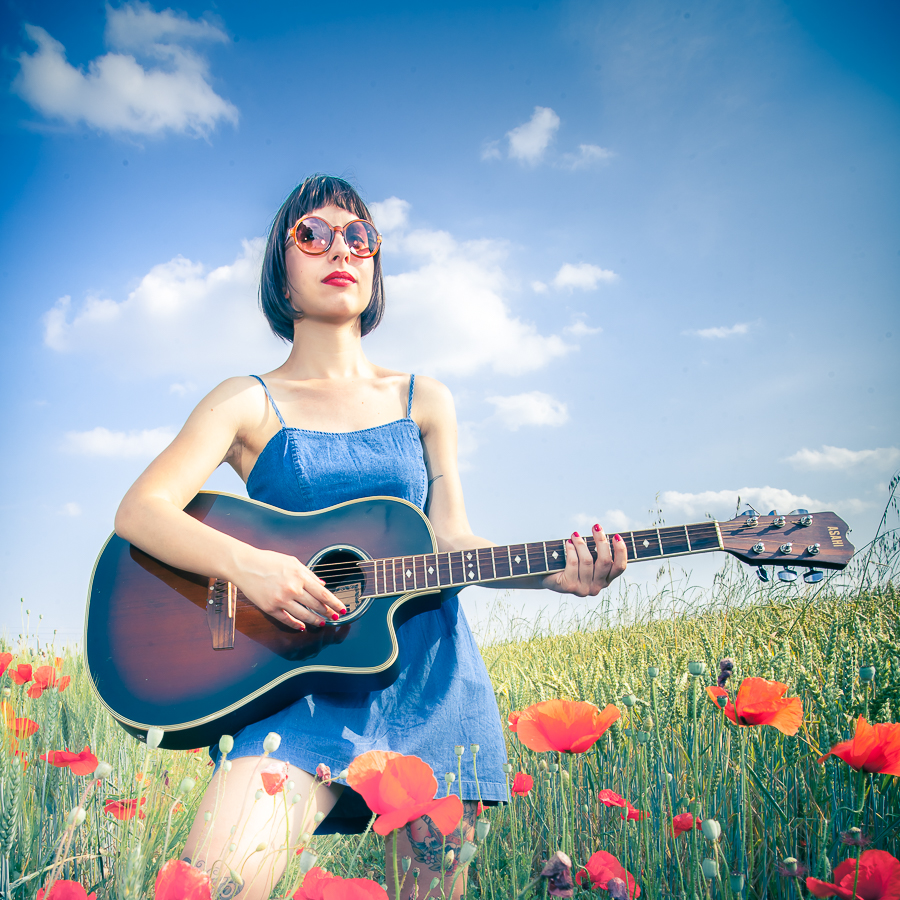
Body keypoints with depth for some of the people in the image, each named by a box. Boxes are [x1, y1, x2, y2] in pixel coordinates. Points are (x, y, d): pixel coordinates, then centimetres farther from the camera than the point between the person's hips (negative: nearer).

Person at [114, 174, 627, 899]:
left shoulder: (424, 401, 13)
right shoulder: (250, 402, 4)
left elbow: (452, 540, 7)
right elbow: (139, 512, -7)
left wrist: (558, 574, -9)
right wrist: (245, 564, -25)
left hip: (427, 664, 3)